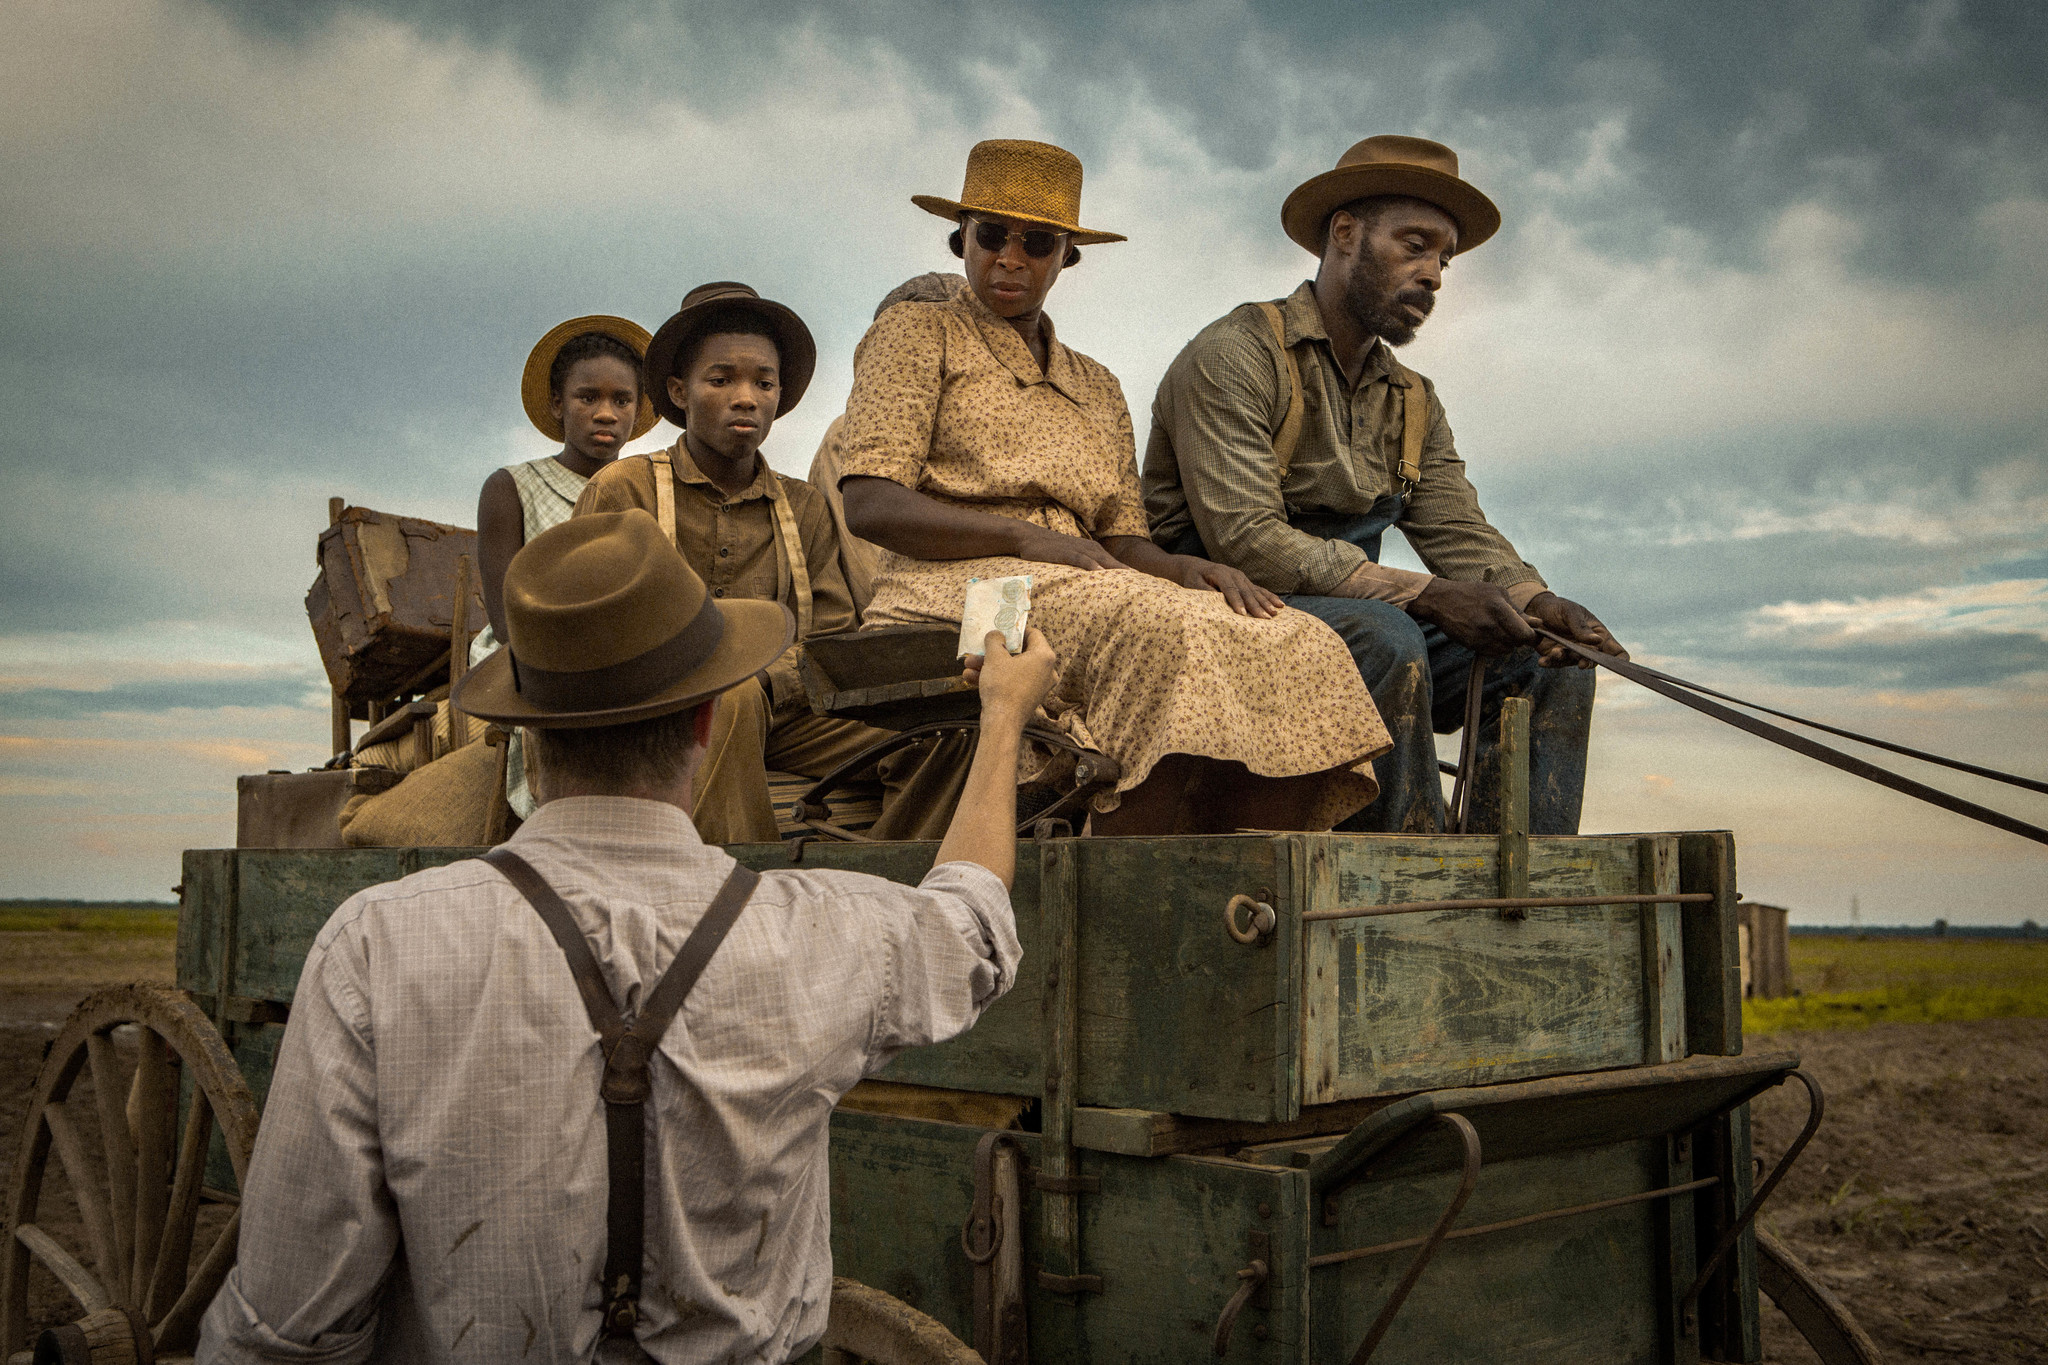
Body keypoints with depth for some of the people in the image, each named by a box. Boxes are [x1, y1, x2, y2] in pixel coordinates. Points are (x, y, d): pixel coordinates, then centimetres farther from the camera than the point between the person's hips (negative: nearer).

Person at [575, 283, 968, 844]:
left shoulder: (805, 509, 18)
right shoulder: (623, 490, 6)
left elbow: (831, 644, 8)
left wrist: (770, 679, -17)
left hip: (778, 716, 4)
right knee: (731, 699, -38)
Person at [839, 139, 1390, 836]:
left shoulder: (1097, 388, 28)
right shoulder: (915, 334, 12)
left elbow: (1123, 542, 17)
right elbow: (869, 506, -3)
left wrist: (1184, 565, -7)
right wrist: (1028, 538, -16)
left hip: (1080, 593, 6)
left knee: (1298, 647, -20)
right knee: (1163, 628, -35)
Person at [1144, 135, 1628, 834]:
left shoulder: (1414, 403, 18)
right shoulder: (1234, 356, -9)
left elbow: (1462, 535, 8)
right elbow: (1246, 543, -20)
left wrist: (1534, 601, -15)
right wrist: (1423, 595, -23)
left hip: (1352, 624, 8)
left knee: (1552, 663, -8)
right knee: (1387, 639, -34)